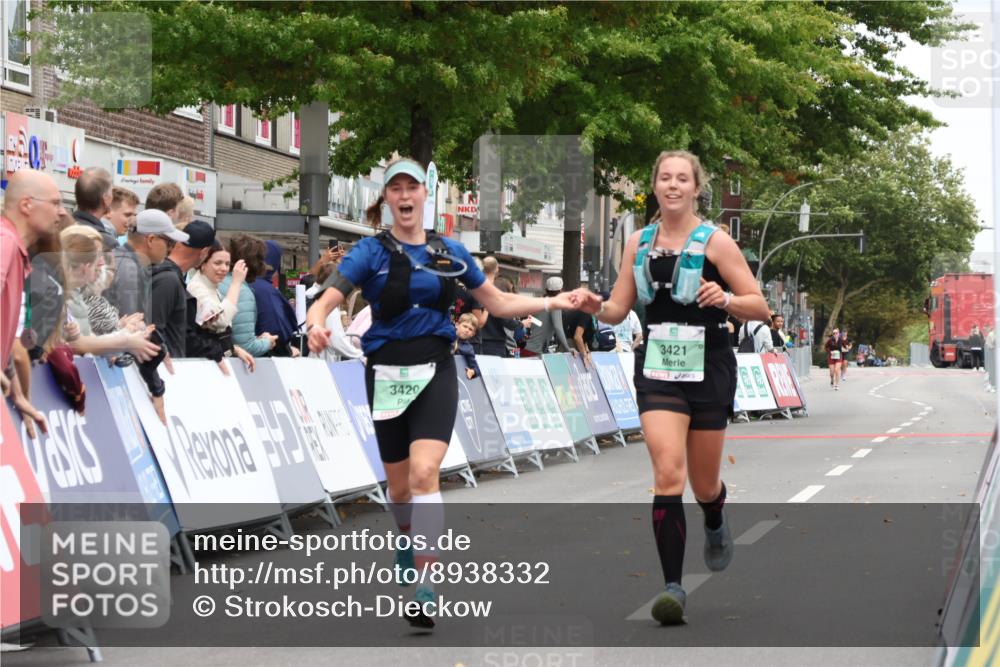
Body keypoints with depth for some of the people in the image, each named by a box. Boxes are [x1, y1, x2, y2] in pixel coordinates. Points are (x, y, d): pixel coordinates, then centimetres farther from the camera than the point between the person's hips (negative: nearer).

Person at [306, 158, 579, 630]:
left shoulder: (449, 252, 6)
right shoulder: (371, 251, -2)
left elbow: (498, 303, 16)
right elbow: (325, 302, -13)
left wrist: (551, 302, 5)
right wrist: (316, 325, -36)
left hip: (435, 372, 0)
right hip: (387, 373, 0)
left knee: (424, 473, -22)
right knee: (399, 485, 12)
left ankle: (425, 592, -22)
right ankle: (409, 542, 48)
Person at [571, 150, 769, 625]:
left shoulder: (715, 242, -5)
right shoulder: (638, 242, 6)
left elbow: (760, 307, -5)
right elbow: (618, 310, 10)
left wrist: (726, 299, -25)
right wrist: (597, 307, -12)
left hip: (708, 369, -1)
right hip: (657, 369, 1)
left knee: (703, 484, 11)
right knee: (667, 473, -16)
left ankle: (716, 525, 49)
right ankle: (673, 587, -16)